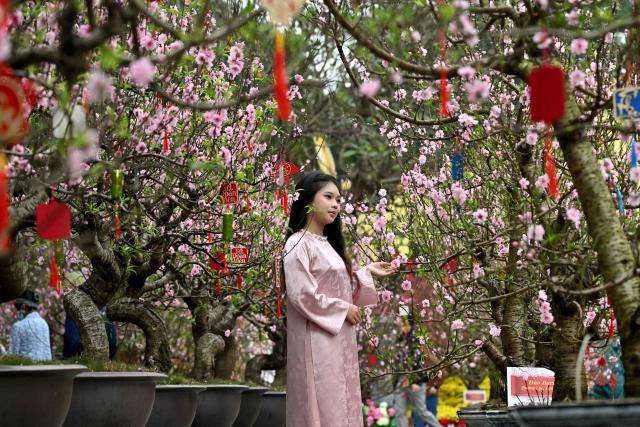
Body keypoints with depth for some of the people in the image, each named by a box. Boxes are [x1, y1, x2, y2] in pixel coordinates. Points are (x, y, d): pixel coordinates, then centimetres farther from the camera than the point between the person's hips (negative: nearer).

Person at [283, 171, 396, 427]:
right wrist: (343, 309, -12)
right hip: (317, 341, -9)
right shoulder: (298, 244, -10)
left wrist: (367, 273, 13)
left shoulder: (326, 243, 16)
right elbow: (301, 295, -18)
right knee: (322, 405, -7)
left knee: (340, 404, 8)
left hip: (339, 340, 9)